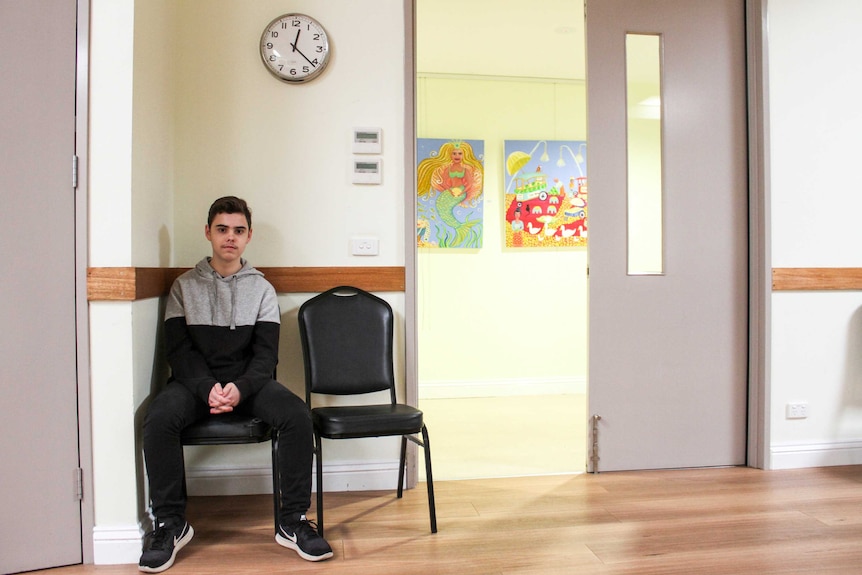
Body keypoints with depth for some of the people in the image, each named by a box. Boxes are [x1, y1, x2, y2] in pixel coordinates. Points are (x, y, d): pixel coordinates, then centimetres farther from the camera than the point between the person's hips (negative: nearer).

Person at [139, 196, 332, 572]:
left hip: (248, 382, 0)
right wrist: (207, 388, -21)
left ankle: (292, 521, -13)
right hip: (196, 381, 0)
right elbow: (179, 349, -1)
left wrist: (240, 388, -21)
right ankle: (170, 523, -11)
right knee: (158, 419, -31)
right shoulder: (185, 286, 8)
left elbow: (266, 354, 0)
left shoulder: (262, 289, 8)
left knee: (297, 416, -27)